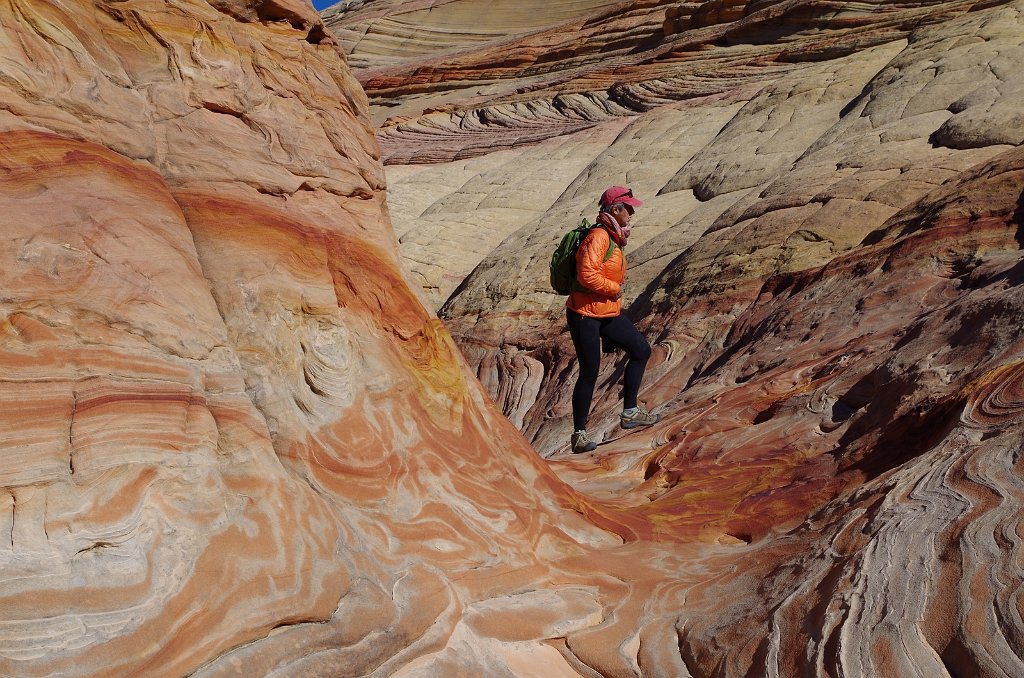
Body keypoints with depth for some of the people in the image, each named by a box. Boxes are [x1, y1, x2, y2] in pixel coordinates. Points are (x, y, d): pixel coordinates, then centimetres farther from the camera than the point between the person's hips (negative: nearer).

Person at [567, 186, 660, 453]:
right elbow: (587, 274, -30)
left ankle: (630, 412, 19)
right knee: (590, 373, -5)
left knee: (641, 351, 11)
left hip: (609, 312, 10)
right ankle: (579, 435, 8)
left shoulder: (614, 238, 12)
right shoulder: (599, 236, -19)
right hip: (585, 314, -10)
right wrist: (614, 288, -16)